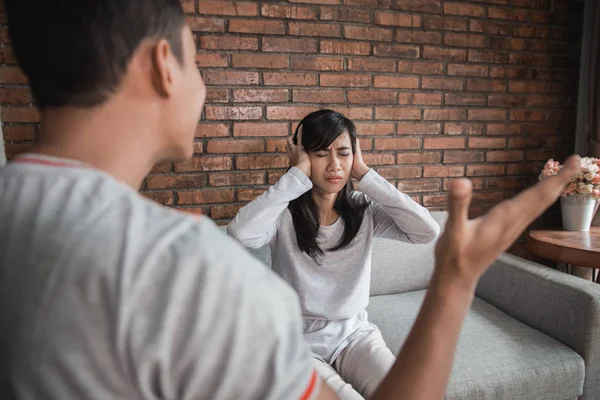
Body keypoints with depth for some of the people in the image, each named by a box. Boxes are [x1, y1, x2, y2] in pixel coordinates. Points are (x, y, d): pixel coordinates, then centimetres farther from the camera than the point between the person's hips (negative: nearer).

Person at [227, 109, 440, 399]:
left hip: (356, 335, 3)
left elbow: (428, 231, -18)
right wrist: (298, 174, -26)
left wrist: (364, 174, -17)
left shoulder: (363, 210, -4)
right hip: (298, 342, -3)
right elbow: (240, 234, -35)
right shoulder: (284, 215, -13)